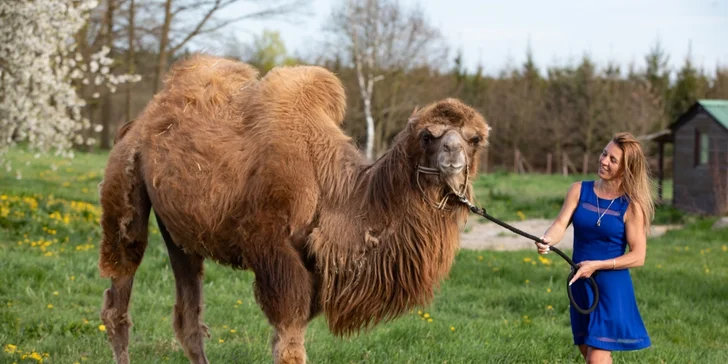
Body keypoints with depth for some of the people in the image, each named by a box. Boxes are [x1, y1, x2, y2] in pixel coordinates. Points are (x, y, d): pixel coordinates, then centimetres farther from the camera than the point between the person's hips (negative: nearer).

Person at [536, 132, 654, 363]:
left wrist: (597, 265, -20)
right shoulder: (579, 190, 0)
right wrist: (547, 240, -35)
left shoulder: (631, 205, -11)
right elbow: (560, 224, -12)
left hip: (612, 287, -5)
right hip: (581, 284, 5)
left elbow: (638, 256, -12)